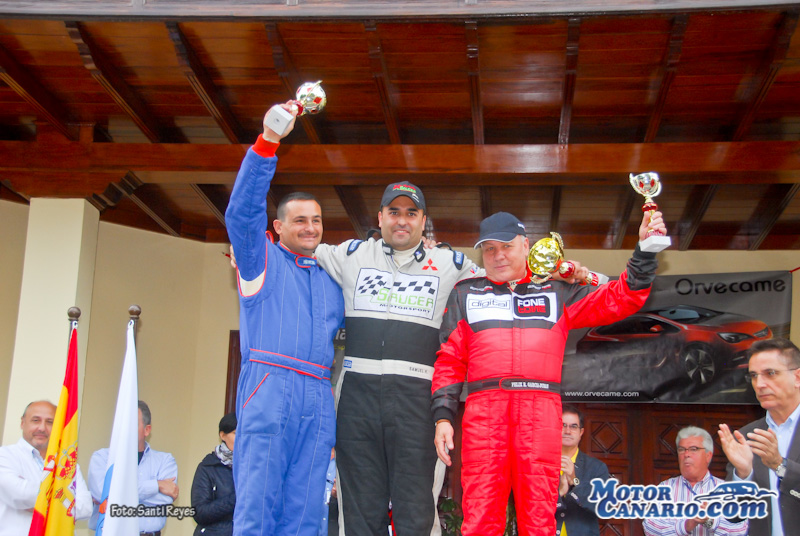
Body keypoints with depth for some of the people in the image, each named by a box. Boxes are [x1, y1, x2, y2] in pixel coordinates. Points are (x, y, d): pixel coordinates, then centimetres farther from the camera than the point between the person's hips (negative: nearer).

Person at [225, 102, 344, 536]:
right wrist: (267, 142, -16)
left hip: (319, 399, 5)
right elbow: (242, 211, -5)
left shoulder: (330, 280, 25)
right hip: (269, 388, -5)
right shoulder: (262, 260, 11)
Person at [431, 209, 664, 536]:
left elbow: (619, 300, 17)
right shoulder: (465, 295, 22)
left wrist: (645, 249, 7)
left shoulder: (556, 293, 22)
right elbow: (449, 360, 16)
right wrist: (443, 416, 5)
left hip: (541, 409, 0)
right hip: (483, 408, 0)